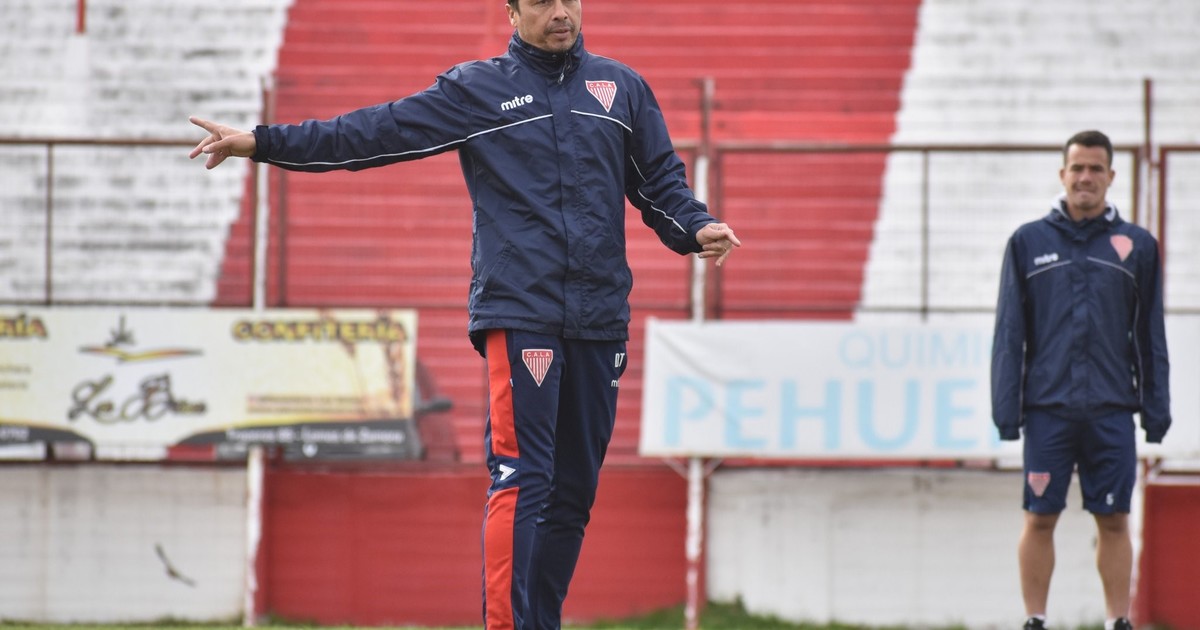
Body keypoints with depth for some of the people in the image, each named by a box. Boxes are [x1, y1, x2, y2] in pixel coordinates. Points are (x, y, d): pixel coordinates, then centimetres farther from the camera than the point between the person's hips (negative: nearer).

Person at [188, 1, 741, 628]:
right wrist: (262, 142, -5)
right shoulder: (477, 89, 4)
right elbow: (375, 131, 1)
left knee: (574, 491, 7)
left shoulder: (621, 87, 15)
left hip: (599, 319, 4)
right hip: (518, 312, -4)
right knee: (522, 479, -14)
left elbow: (661, 181, 18)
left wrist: (697, 228, -4)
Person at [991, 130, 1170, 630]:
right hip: (1047, 406, 0)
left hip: (1111, 409, 1)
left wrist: (1157, 407, 4)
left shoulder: (1137, 246, 8)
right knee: (1040, 519, 1)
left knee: (1114, 519, 2)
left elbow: (1151, 335, 10)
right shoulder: (1028, 242, 6)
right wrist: (1005, 408, -2)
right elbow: (1009, 331, 5)